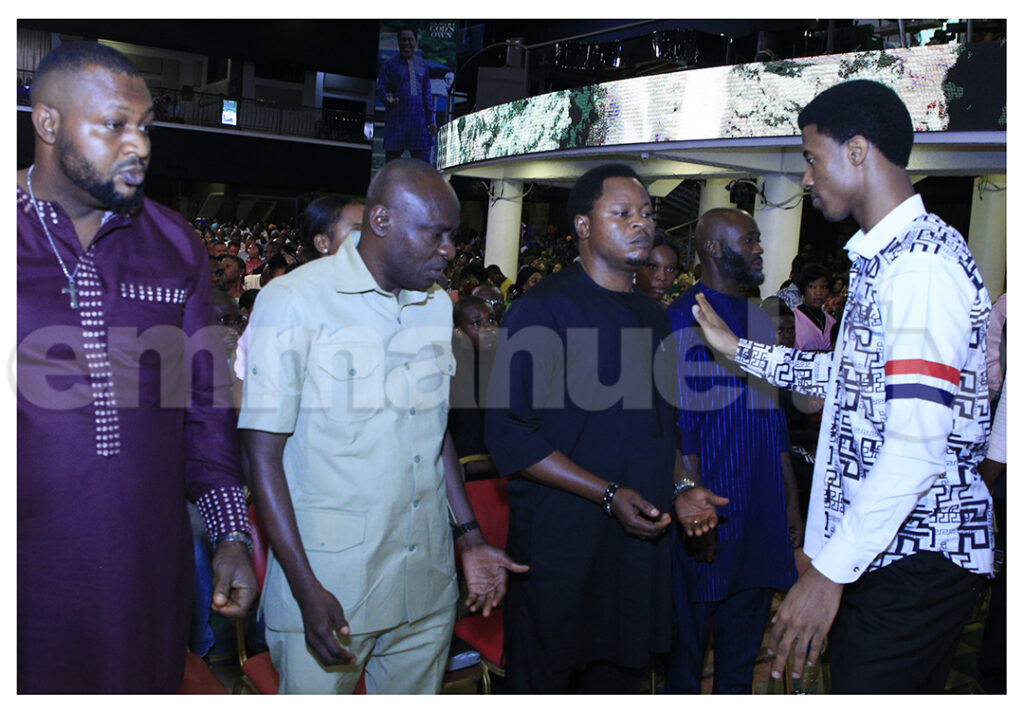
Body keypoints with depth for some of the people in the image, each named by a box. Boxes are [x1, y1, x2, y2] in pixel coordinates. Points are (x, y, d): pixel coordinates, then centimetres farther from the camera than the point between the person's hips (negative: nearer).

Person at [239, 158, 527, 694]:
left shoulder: (437, 305, 9)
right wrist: (306, 589, -15)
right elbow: (263, 452, -11)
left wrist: (470, 538, 11)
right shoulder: (294, 301, -11)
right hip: (328, 591, -5)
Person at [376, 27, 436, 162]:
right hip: (396, 121, -3)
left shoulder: (423, 66, 15)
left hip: (419, 121, 3)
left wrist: (431, 120, 9)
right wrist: (387, 98, -24)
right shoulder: (389, 65, 4)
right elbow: (380, 89, -1)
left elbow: (427, 95, 16)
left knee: (423, 166, 0)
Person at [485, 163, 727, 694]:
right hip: (559, 544, -6)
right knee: (543, 685, 7)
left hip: (641, 537, 7)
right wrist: (609, 495, -19)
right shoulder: (542, 310, -11)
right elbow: (509, 434, -16)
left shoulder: (652, 316, 13)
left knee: (620, 678, 18)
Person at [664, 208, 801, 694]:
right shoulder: (685, 318, -10)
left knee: (744, 643, 18)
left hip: (762, 512, 7)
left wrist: (791, 498, 15)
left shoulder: (759, 320, 14)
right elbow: (680, 424, -16)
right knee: (688, 641, 8)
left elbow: (773, 417, 17)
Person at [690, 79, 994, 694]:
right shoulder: (884, 256, 13)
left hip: (915, 557, -10)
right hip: (875, 546, 10)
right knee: (853, 687, 18)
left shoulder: (923, 262, -20)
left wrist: (830, 569, -23)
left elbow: (918, 447, -25)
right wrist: (739, 349, 25)